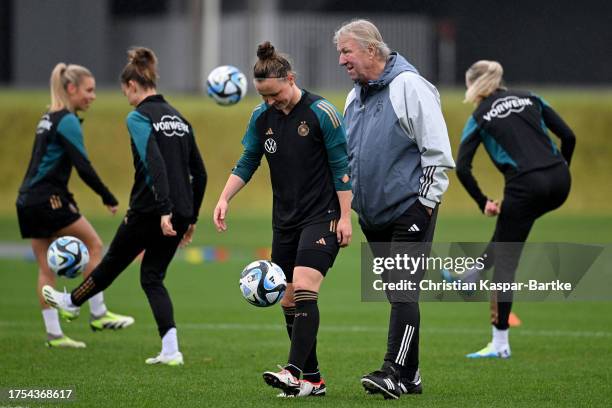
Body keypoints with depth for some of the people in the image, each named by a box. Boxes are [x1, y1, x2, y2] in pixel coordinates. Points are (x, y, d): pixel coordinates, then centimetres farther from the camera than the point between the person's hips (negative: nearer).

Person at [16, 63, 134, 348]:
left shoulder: (49, 119, 16)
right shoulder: (67, 121, -12)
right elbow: (83, 167, -18)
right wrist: (108, 199, -10)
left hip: (28, 201, 9)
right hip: (48, 199, -9)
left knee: (46, 268, 7)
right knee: (94, 244, -2)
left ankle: (53, 333, 7)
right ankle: (98, 314, 0)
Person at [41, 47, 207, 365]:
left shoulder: (139, 117, -9)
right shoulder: (178, 118, 14)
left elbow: (154, 163, -24)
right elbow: (199, 173, 16)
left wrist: (164, 211, -29)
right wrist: (192, 217, 21)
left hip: (150, 210, -6)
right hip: (180, 211, 6)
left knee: (113, 262, 18)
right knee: (152, 276, 14)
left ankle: (72, 302, 44)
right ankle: (170, 351, 0)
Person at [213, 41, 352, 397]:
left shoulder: (321, 113, -11)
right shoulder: (261, 117, 5)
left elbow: (341, 167, -9)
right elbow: (247, 163, 12)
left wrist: (345, 217, -12)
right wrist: (225, 198, -3)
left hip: (321, 217, -6)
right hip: (285, 220, 6)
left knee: (303, 289, -21)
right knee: (289, 301, 4)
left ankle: (295, 373, -27)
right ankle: (313, 380, 10)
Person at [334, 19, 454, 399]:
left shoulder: (410, 86, -11)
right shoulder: (355, 97, 15)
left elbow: (437, 151, -14)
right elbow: (348, 157, 26)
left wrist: (426, 203, -15)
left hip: (410, 211, -8)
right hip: (373, 214, 8)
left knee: (402, 292, -11)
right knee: (394, 293, 10)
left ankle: (394, 373, -15)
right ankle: (410, 375, 14)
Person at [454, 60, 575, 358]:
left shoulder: (480, 118, 7)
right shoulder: (529, 99, 16)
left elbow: (462, 168, -1)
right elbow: (568, 136, 10)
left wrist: (482, 202, 8)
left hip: (525, 186, -4)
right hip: (559, 183, 4)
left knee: (505, 262, 5)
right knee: (507, 225, 34)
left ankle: (500, 344, 6)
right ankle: (475, 274, 41)